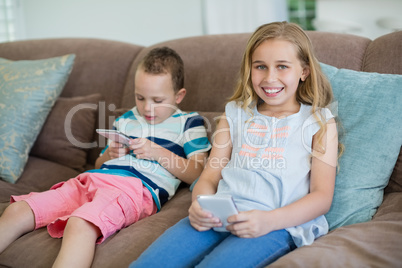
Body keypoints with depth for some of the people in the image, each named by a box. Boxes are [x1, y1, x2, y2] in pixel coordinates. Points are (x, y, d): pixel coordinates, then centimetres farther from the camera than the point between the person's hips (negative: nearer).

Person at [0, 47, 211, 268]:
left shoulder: (189, 123, 12)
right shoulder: (126, 120, 28)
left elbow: (196, 174, 1)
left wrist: (158, 152, -8)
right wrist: (108, 155, 10)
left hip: (138, 187, -6)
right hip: (94, 177, 7)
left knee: (80, 224, -39)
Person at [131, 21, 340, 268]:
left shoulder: (320, 121, 12)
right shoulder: (235, 114, 23)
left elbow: (322, 196, 3)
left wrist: (269, 220, -15)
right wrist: (200, 205, -8)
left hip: (279, 225, -3)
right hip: (218, 217, 4)